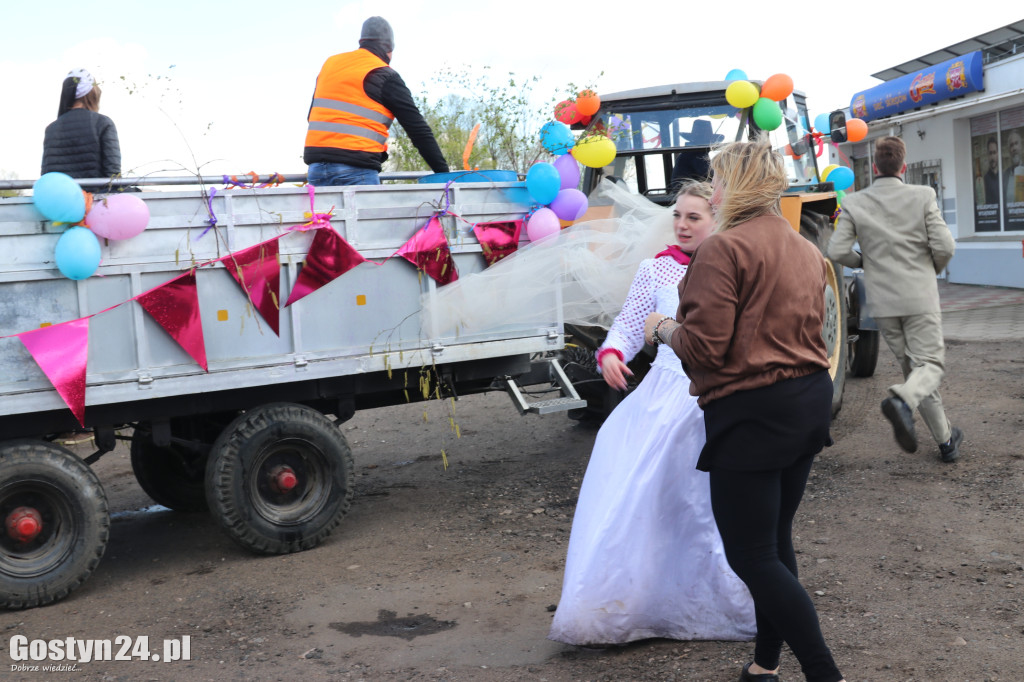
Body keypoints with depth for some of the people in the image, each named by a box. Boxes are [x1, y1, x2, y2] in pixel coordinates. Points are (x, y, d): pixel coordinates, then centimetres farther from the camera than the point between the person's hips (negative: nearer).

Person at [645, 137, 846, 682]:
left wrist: (663, 328, 1)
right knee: (776, 540, 17)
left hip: (753, 412, -9)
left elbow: (703, 349, -20)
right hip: (811, 400, 9)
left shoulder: (724, 248, -14)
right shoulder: (805, 252, 13)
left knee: (751, 554, -1)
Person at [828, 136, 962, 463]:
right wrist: (933, 269, 12)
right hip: (920, 296, -2)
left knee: (912, 366, 13)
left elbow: (837, 251, -9)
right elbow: (945, 247, -10)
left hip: (882, 301, 3)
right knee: (930, 364, 3)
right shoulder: (923, 197, -6)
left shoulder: (854, 203, -3)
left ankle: (946, 440, 19)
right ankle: (902, 399, -31)